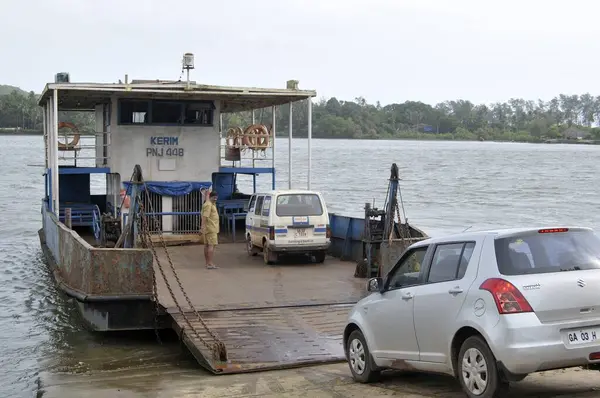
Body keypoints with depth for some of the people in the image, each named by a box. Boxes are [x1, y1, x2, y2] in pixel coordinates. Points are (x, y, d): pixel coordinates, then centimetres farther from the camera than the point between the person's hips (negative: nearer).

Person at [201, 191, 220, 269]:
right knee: (212, 245, -13)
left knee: (207, 245, 11)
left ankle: (207, 263, 15)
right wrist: (203, 226, -32)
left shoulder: (212, 204, 18)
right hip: (210, 228, -11)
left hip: (209, 229, 11)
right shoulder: (208, 205, -15)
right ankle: (210, 264, -17)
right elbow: (205, 216, -25)